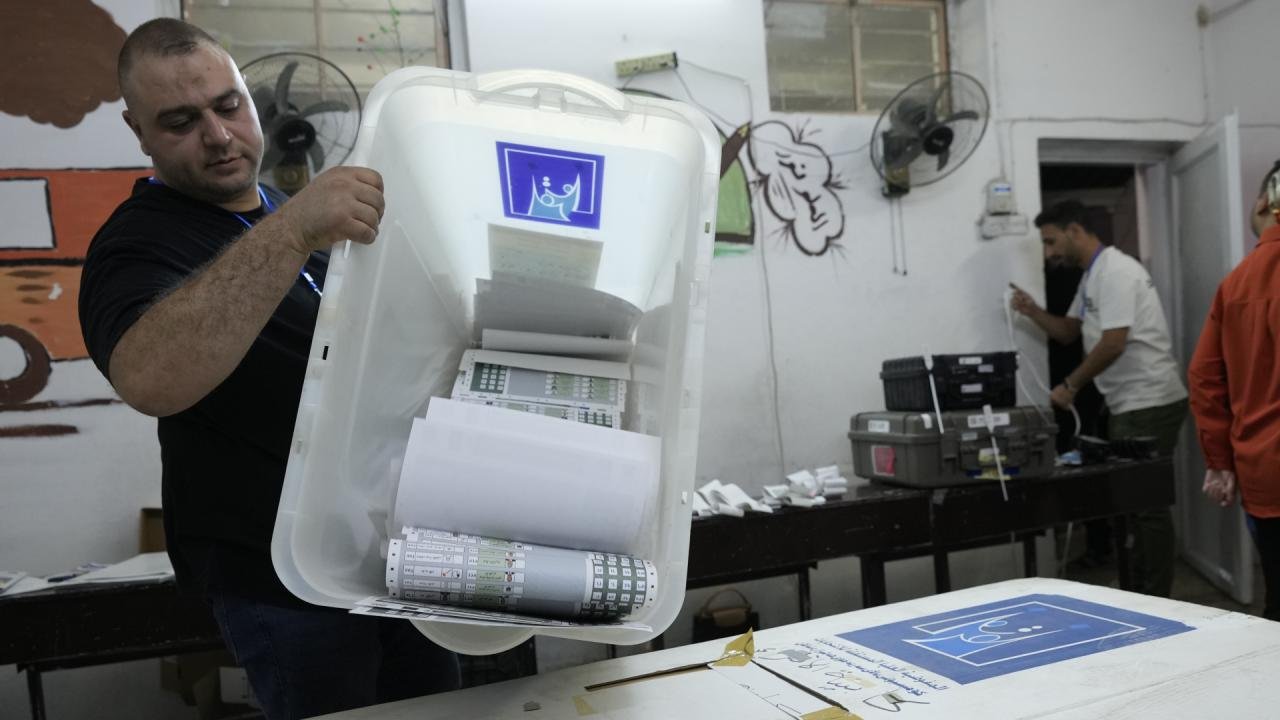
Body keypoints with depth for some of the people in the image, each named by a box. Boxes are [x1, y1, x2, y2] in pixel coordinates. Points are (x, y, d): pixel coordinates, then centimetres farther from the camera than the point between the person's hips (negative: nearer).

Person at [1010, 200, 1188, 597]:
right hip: (1130, 405, 10)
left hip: (1149, 404, -10)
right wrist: (1034, 312, 5)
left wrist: (1070, 385, -11)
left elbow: (1113, 344, -22)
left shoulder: (1115, 271, -15)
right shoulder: (1093, 276, 16)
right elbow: (1069, 332, 23)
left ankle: (1154, 600, 2)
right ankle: (1138, 590, 21)